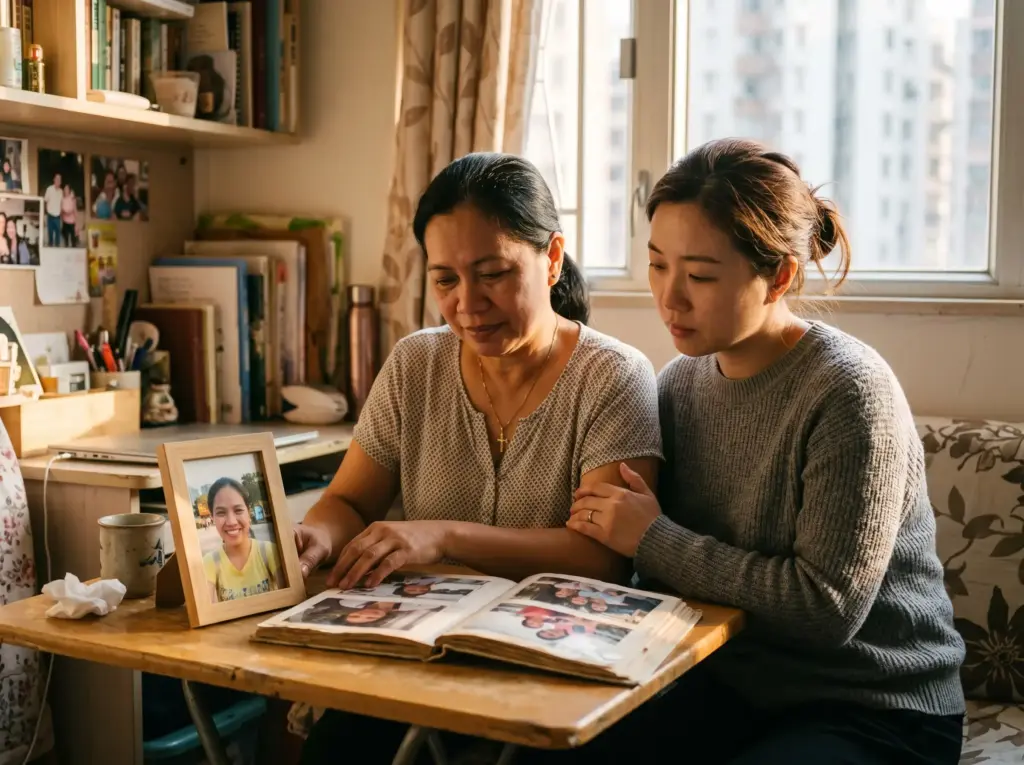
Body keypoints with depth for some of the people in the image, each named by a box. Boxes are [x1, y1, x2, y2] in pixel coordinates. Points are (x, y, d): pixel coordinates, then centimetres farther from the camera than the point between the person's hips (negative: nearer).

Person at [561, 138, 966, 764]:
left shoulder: (849, 392, -20)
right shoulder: (681, 382, 1)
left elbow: (828, 608, -23)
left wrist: (652, 540, -19)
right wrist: (607, 525, -16)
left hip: (876, 714, -5)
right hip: (731, 685, 6)